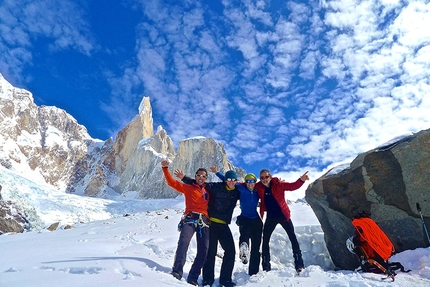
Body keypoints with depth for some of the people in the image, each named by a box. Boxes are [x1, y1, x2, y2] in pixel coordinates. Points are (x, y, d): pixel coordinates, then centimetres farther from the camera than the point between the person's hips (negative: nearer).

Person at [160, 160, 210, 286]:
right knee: (184, 241, -30)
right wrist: (165, 169, -5)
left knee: (203, 251, -3)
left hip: (204, 222, 4)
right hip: (190, 219, -3)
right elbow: (172, 182, 5)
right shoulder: (188, 188, 15)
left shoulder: (207, 191, 24)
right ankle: (177, 272, -33)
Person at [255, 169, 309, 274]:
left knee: (293, 238, -1)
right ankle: (266, 267, 20)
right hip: (270, 218, 3)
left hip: (283, 215, -2)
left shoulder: (278, 184, -13)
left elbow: (293, 186, -17)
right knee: (265, 240, 6)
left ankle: (299, 265, 9)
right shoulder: (259, 187, -6)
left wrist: (301, 180, -35)